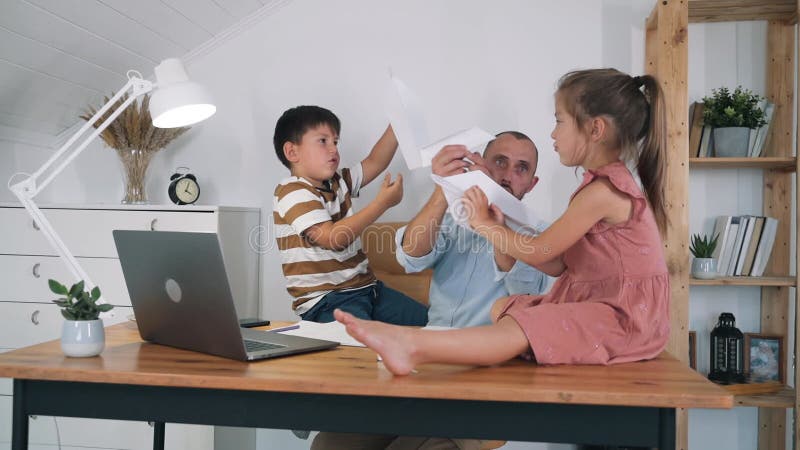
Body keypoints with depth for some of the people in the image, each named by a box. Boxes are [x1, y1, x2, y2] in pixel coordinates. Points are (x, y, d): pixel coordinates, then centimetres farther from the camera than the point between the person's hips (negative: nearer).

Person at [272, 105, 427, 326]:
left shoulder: (337, 182, 15)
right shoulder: (292, 193, -12)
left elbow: (374, 162, 19)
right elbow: (333, 238, -22)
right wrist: (382, 203, -19)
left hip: (365, 287, 9)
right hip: (324, 300, -8)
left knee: (426, 321, -2)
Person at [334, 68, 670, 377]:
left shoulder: (602, 192, -18)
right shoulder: (608, 185, 15)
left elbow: (539, 252, -14)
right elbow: (557, 264, 10)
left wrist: (484, 224, 0)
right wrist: (499, 230, 2)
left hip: (623, 315, -11)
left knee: (519, 330, -28)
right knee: (503, 307, 13)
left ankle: (411, 346, -42)